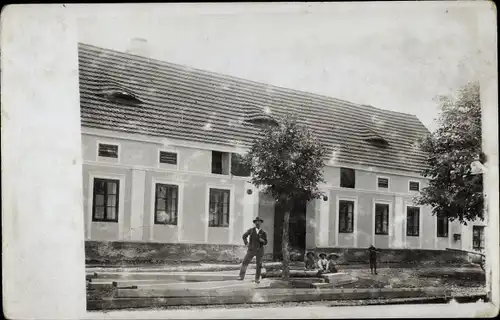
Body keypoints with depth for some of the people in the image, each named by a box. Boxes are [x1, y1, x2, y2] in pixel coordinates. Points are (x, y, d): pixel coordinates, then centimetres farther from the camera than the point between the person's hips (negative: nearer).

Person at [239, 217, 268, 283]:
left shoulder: (263, 233, 0)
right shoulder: (251, 230, 0)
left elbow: (265, 243, 2)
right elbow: (244, 236, 14)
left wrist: (262, 240, -19)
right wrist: (246, 243, 3)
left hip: (259, 251, 0)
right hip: (251, 250, 0)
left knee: (259, 265, 2)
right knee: (245, 262, -9)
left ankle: (257, 279, 15)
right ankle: (241, 276, -4)